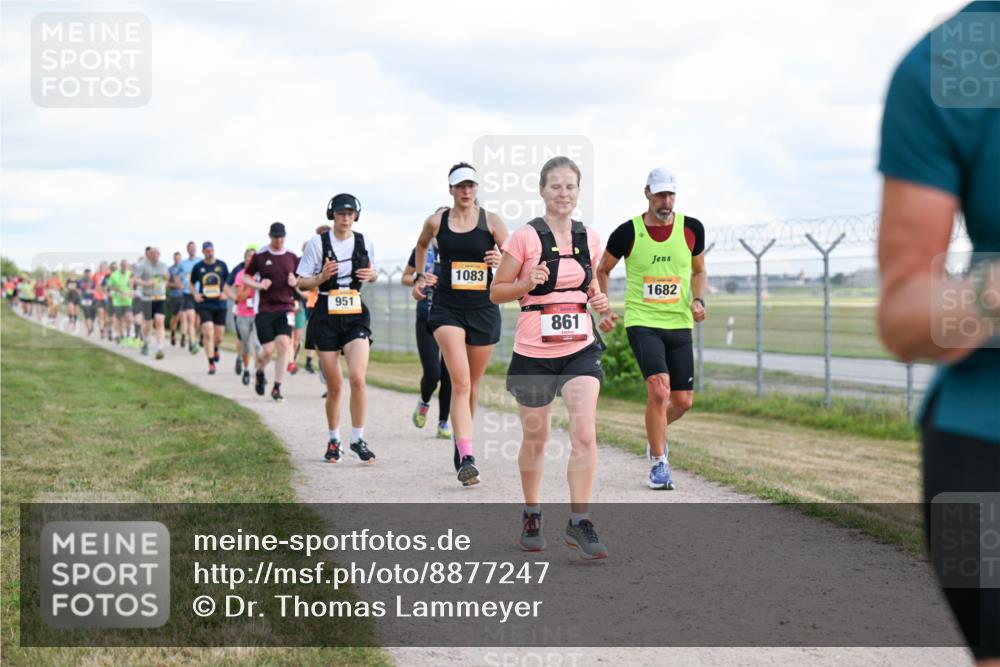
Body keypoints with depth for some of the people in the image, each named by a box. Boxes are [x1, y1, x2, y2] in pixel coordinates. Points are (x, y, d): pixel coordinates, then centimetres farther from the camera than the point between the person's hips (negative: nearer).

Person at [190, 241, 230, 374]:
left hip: (220, 305, 1)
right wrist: (195, 294, -1)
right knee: (208, 334, -13)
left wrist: (226, 293, -5)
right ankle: (211, 363, -8)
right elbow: (192, 283, 16)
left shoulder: (222, 265, 4)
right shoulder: (198, 267, 3)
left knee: (219, 336, 5)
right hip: (204, 305, -1)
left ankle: (215, 349, 41)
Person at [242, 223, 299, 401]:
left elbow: (301, 281, 17)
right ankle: (260, 372, 30)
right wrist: (259, 285, -10)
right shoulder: (259, 256, 1)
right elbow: (245, 278, 8)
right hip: (265, 308, -1)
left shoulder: (292, 257, 8)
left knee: (284, 344, -14)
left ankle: (277, 387, -6)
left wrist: (295, 282, -6)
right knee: (268, 350, -5)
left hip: (285, 308, 1)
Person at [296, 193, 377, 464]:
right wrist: (321, 277, -19)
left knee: (357, 378, -16)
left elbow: (372, 273, 20)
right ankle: (333, 440, 23)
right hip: (326, 317, -1)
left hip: (356, 315, 1)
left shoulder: (364, 242, 4)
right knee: (334, 386, 5)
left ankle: (358, 440, -3)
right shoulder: (318, 242, -3)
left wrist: (371, 275, -3)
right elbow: (301, 282, 0)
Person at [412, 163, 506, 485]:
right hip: (447, 307, -1)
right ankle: (467, 458, -25)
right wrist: (420, 276, 17)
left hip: (484, 308, 2)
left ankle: (461, 442, 37)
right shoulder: (436, 221, 2)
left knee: (472, 383, 15)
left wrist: (502, 260, -17)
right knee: (460, 381, -17)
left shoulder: (490, 220, 0)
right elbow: (421, 245, 24)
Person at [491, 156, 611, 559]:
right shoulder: (525, 237, -7)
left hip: (580, 349, 3)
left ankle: (579, 522, -8)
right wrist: (528, 283, -20)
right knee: (535, 439, 11)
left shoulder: (589, 239, 6)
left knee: (585, 434, -13)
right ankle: (531, 515, 31)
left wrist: (598, 298, 0)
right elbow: (496, 292, -2)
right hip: (534, 352, -2)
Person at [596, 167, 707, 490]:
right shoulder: (628, 232, -5)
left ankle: (656, 437, 37)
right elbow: (601, 271, 10)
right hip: (642, 322, -3)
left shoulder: (692, 229, 1)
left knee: (683, 401, 4)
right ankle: (658, 463, -5)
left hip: (679, 325, 3)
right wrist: (604, 311, -1)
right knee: (659, 390, -21)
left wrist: (698, 300, -2)